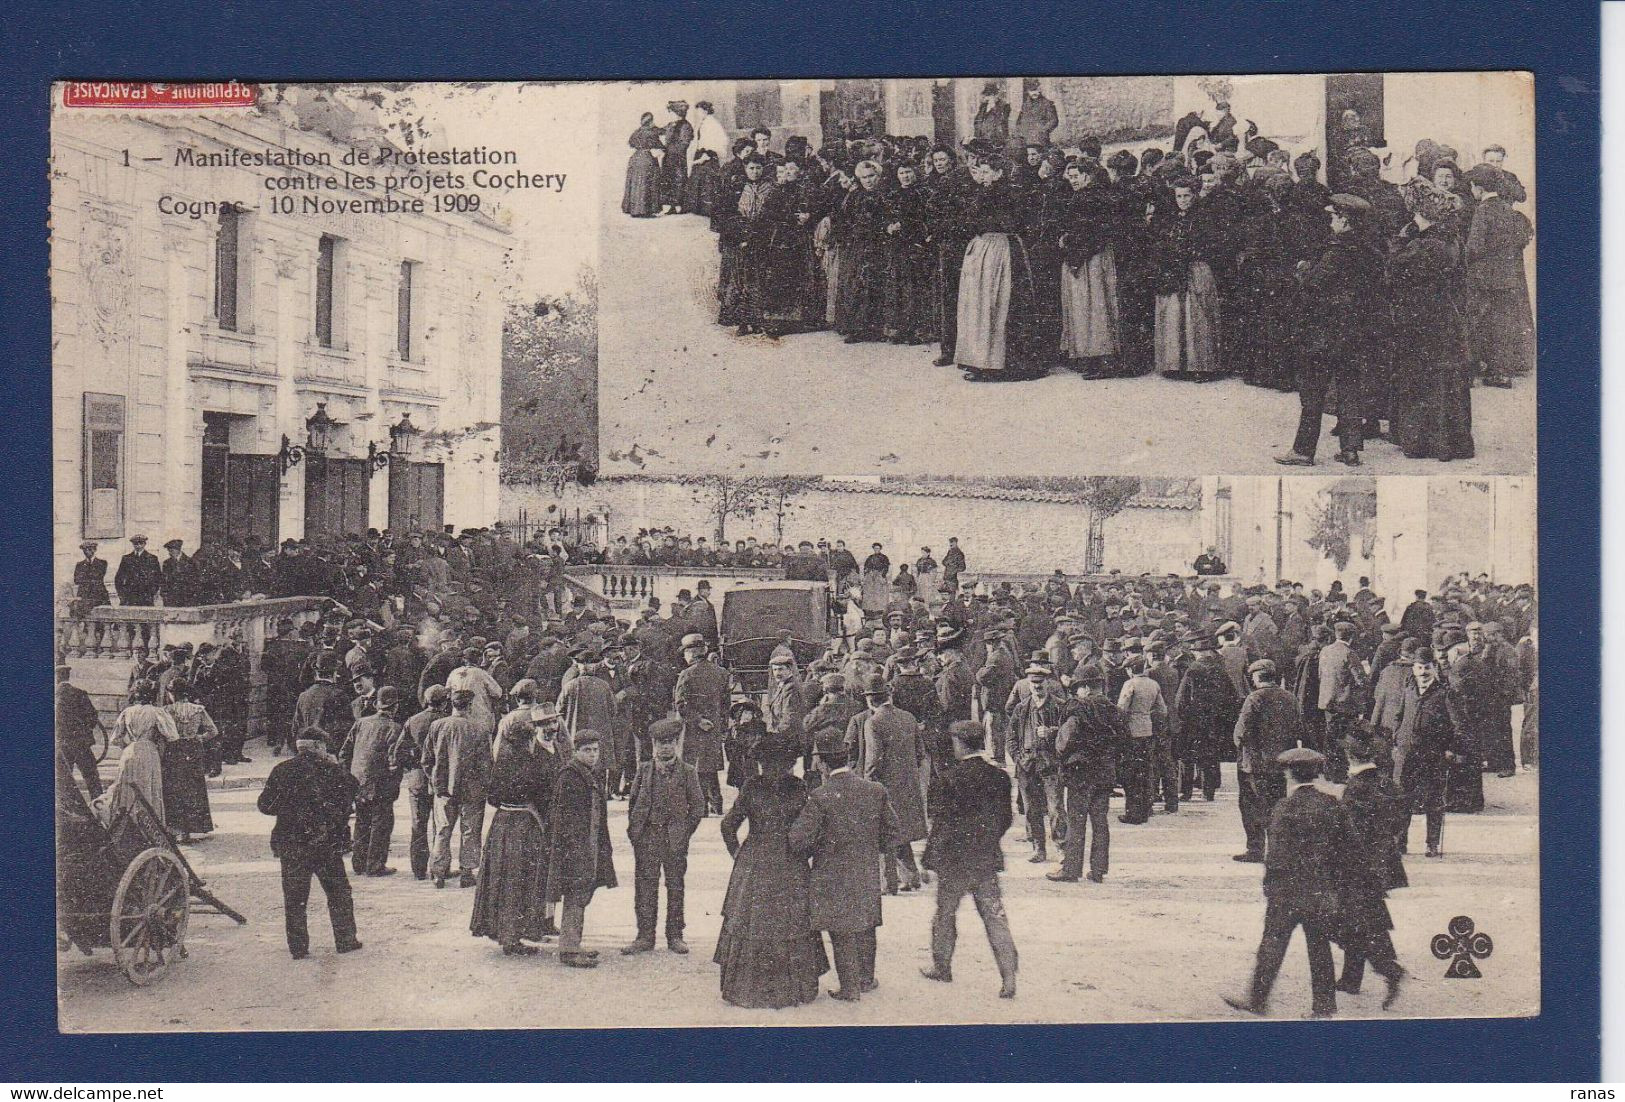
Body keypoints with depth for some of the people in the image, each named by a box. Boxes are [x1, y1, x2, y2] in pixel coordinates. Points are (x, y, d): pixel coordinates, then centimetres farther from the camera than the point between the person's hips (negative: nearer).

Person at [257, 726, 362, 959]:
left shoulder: (281, 770, -1)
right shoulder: (333, 770, -6)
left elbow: (265, 805, 3)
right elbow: (351, 797, 7)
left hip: (290, 844, 1)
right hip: (327, 844, -1)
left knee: (294, 898, 8)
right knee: (338, 893, 13)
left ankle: (298, 947, 9)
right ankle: (345, 940, 17)